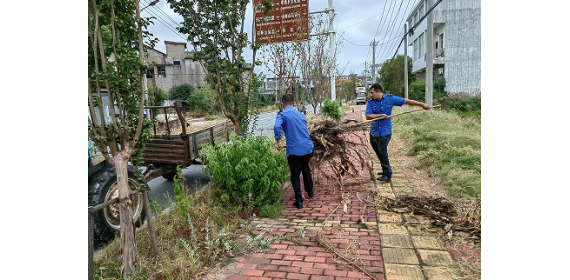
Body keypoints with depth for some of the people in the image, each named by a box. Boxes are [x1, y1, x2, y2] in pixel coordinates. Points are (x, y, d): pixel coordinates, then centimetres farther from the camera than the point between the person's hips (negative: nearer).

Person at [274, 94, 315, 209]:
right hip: (308, 148, 6)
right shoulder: (300, 114, 14)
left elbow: (277, 127, -26)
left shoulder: (282, 115, -5)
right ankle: (310, 191, 41)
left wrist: (278, 141, -16)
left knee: (295, 175, 11)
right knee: (305, 167, 32)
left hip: (294, 150, -5)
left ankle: (299, 201, 11)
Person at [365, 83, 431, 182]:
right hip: (373, 132, 4)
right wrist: (381, 115, -19)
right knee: (379, 153, 13)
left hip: (385, 132, -4)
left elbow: (406, 101, 4)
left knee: (382, 152, -13)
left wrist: (422, 104, 7)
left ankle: (387, 175, -7)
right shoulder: (370, 103, 0)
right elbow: (367, 116, -10)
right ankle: (386, 170, 31)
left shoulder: (390, 99, -2)